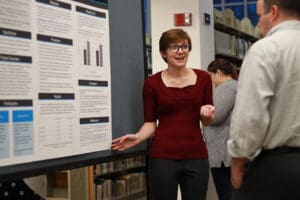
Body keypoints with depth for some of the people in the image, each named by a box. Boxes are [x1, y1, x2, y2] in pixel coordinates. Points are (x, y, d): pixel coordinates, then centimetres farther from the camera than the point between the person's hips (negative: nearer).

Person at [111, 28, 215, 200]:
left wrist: (207, 114, -11)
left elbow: (207, 120, 11)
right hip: (163, 157, -2)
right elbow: (150, 123, 2)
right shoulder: (152, 83, -1)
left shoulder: (203, 78, 4)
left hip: (196, 156, 2)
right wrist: (137, 138, -17)